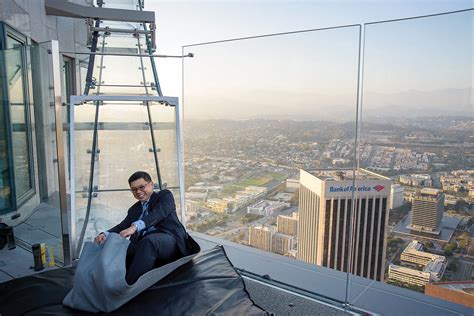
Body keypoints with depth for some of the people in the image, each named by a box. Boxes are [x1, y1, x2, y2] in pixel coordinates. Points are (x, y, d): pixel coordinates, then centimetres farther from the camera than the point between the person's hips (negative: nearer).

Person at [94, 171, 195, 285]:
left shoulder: (165, 195, 11)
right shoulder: (134, 210, 29)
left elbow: (159, 212, -9)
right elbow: (122, 226, 16)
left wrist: (135, 227, -25)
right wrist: (105, 234, -8)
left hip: (169, 238, -5)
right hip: (144, 244, 6)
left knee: (148, 241, -37)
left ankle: (129, 286, -40)